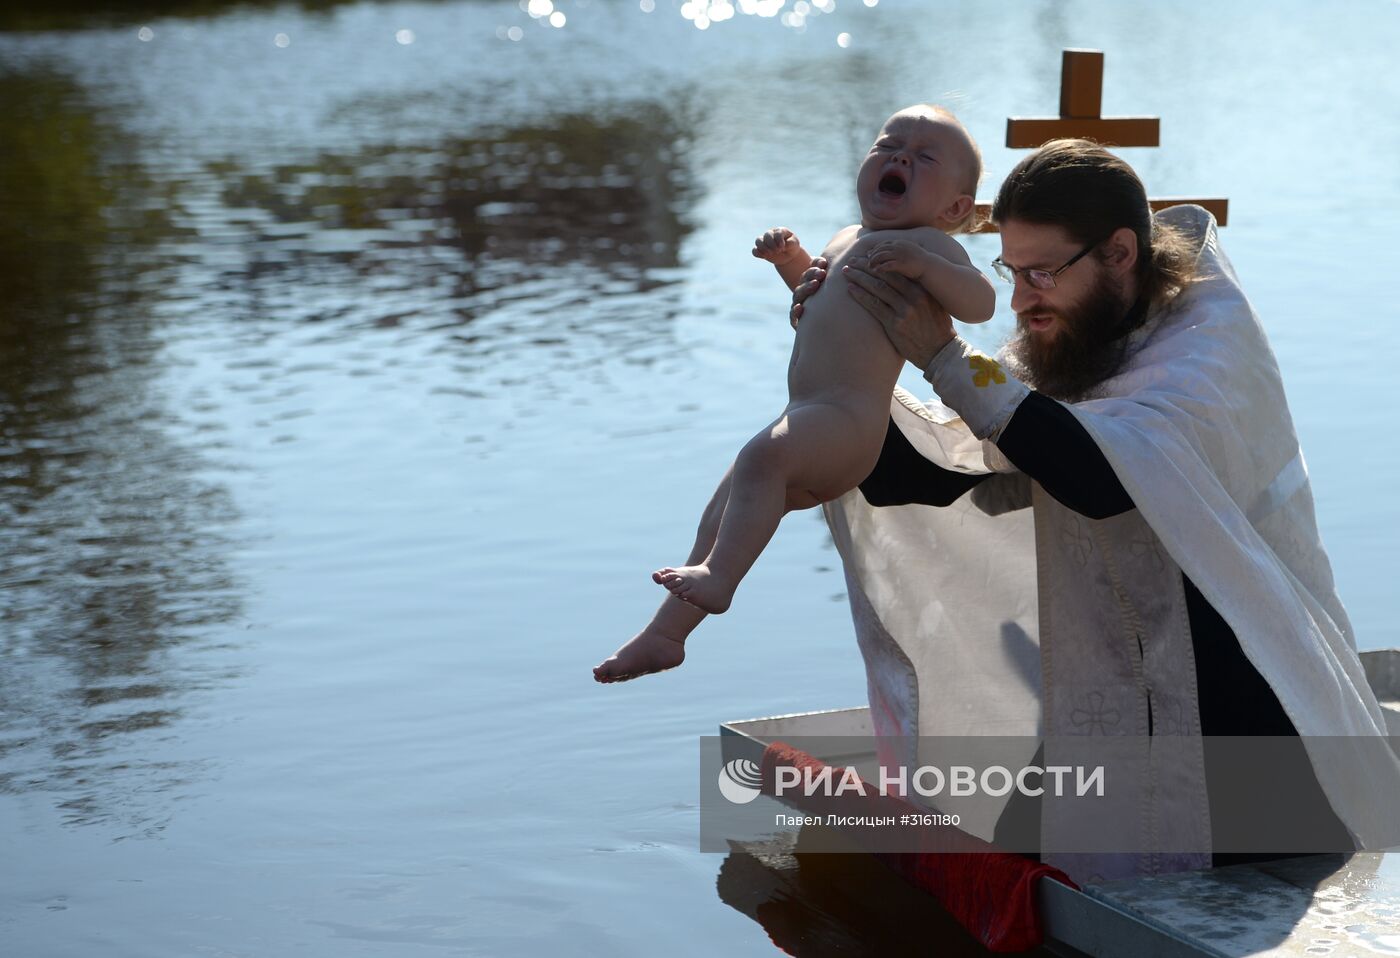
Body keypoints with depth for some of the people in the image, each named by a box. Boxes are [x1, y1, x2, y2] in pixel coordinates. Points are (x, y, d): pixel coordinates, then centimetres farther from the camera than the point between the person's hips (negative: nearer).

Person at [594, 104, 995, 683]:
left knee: (763, 455, -35)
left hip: (847, 419, -10)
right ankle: (665, 634, 21)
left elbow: (981, 302, -18)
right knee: (722, 517, 13)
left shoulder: (927, 244, -3)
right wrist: (791, 258, 25)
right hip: (810, 420, 10)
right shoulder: (848, 240, 23)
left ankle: (718, 578, -42)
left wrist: (921, 264, -31)